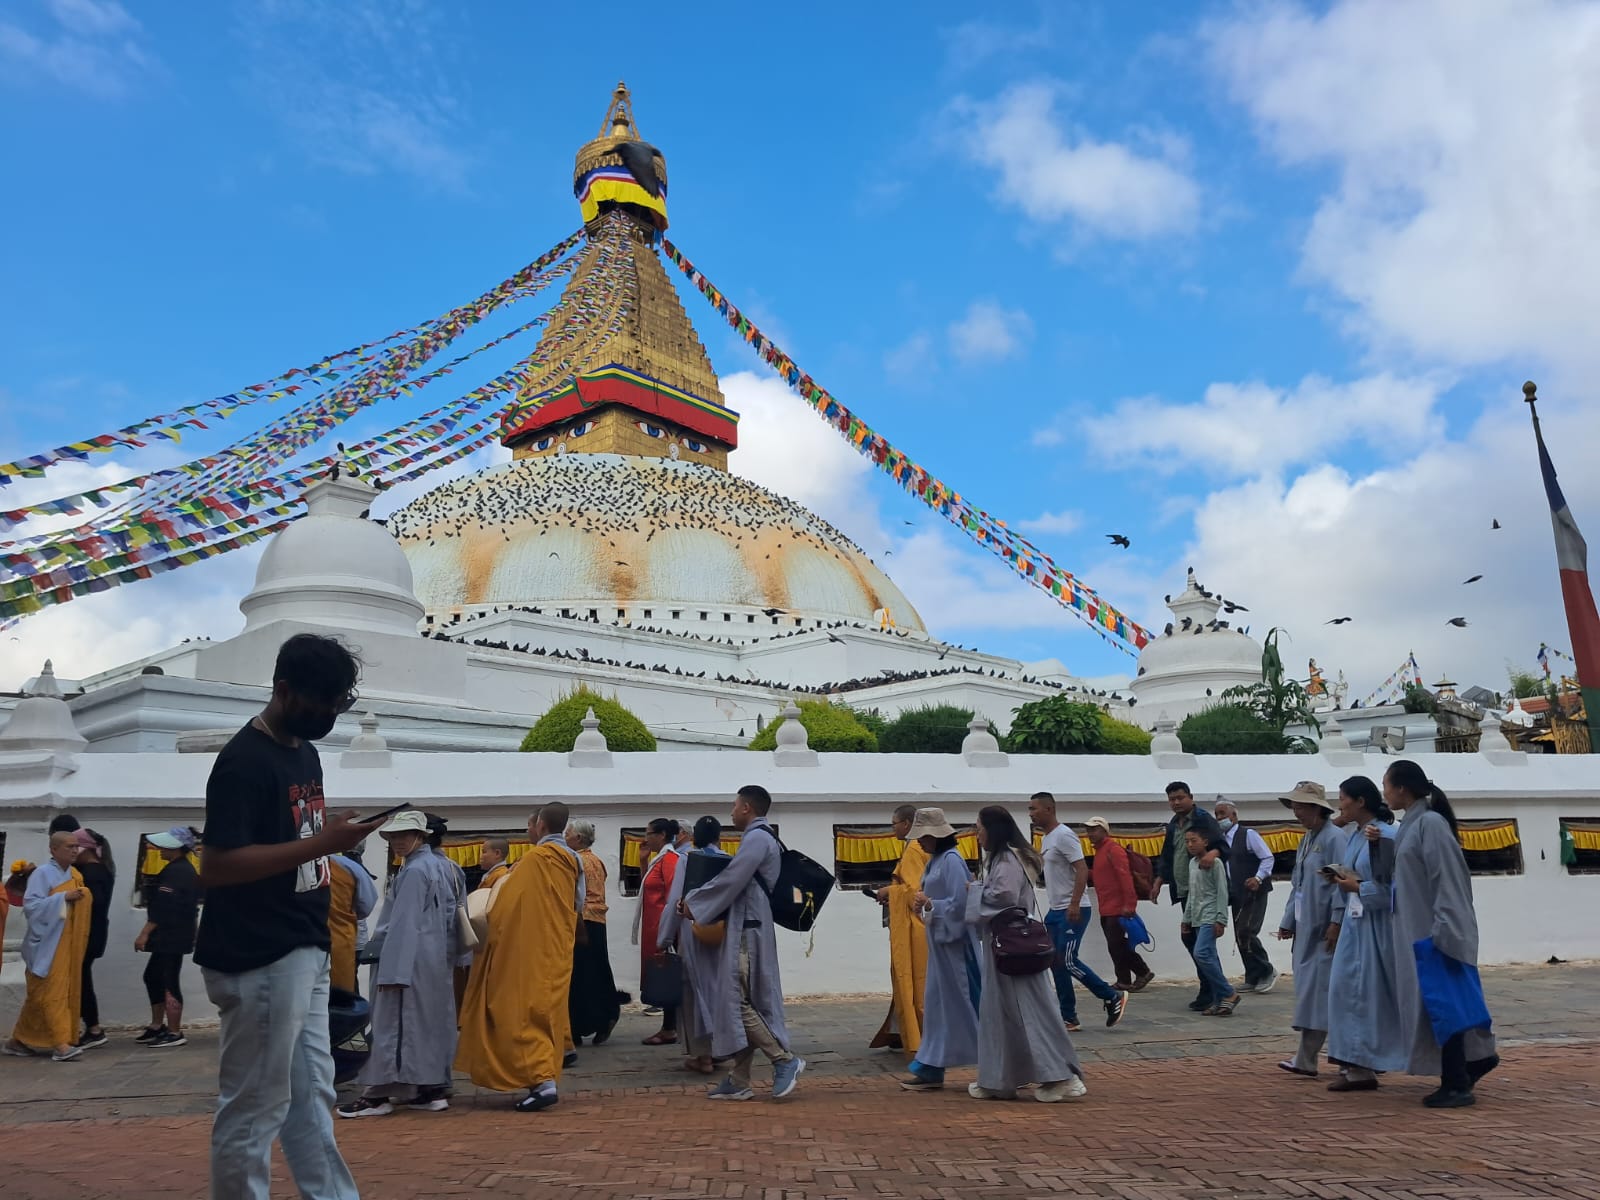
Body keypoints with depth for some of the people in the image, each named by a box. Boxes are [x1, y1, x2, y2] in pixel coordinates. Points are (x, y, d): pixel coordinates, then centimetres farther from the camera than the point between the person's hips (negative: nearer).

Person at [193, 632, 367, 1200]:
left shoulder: (305, 749, 11)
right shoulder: (244, 761, -17)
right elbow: (216, 865, -23)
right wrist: (321, 844, -26)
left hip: (303, 952, 9)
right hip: (258, 960, -9)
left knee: (311, 1092, 18)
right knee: (256, 1105, 3)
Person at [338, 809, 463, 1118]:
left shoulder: (413, 871, -14)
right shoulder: (442, 865, 12)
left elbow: (404, 924, -18)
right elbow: (457, 913, 13)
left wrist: (393, 971, -18)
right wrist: (454, 957, 15)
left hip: (413, 960, -9)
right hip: (439, 961, 9)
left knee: (394, 1022, -2)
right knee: (433, 1020, 11)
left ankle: (379, 1094, 3)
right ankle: (434, 1089, 16)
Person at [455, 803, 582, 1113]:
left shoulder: (536, 857, -14)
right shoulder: (572, 860, 9)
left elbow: (509, 901, -13)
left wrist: (488, 935, -1)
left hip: (531, 948, -8)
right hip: (558, 949, 8)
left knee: (526, 1012, -5)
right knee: (548, 1011, 15)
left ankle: (542, 1080, -14)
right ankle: (546, 1075, 20)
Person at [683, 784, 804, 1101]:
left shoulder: (756, 838, -14)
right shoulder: (762, 838, 17)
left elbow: (730, 880, -18)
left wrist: (694, 903, -6)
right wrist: (700, 902, 12)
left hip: (746, 931, -10)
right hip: (746, 928, 10)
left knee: (737, 1002, -7)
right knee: (740, 1003, 10)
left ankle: (785, 1060, -3)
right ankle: (738, 1081, 13)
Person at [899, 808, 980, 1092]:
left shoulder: (951, 860, -16)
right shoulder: (935, 860, 13)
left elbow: (959, 904, -22)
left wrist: (928, 904, -16)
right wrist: (922, 904, -1)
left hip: (954, 941, -10)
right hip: (940, 941, 10)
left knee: (965, 1003, -2)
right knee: (938, 1002, 11)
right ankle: (930, 1068, 17)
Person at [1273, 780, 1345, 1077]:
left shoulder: (1333, 838, -12)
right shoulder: (1306, 839, 15)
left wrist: (1336, 922, -20)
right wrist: (1288, 921, 19)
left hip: (1325, 929, -9)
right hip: (1306, 927, 9)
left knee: (1317, 989, -5)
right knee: (1307, 987, 10)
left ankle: (1306, 1058, -1)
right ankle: (1306, 1058, 15)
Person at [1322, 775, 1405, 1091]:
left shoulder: (1386, 836, -16)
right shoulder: (1353, 835, 12)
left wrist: (1358, 887, -14)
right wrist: (1341, 879, 0)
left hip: (1377, 925, -9)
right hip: (1355, 922, 9)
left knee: (1373, 993, 0)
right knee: (1346, 990, 7)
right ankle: (1356, 1065, 12)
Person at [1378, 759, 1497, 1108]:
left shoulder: (1431, 823, -17)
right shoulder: (1411, 825, 11)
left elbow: (1446, 880, -21)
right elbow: (1398, 875, 17)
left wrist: (1440, 933, -23)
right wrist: (1380, 846, 4)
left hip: (1436, 934, -9)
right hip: (1418, 933, 9)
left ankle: (1457, 1085, 7)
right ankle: (1476, 1057, 28)